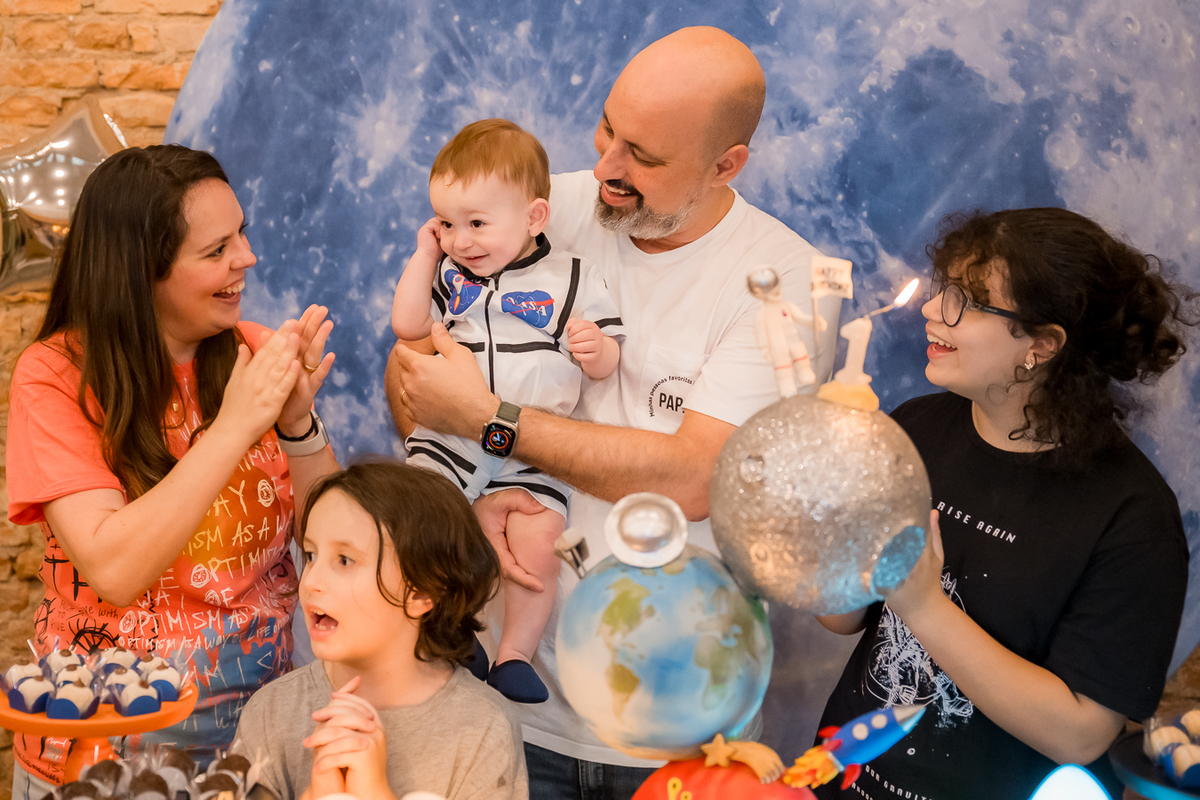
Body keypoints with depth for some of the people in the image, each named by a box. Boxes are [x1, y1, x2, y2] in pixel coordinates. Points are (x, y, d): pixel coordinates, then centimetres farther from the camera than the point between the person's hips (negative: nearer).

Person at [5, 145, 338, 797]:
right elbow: (113, 571, -20)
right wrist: (233, 428, -24)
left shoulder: (253, 351, 1)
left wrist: (298, 421, -17)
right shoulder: (57, 376, -9)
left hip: (262, 702, 3)